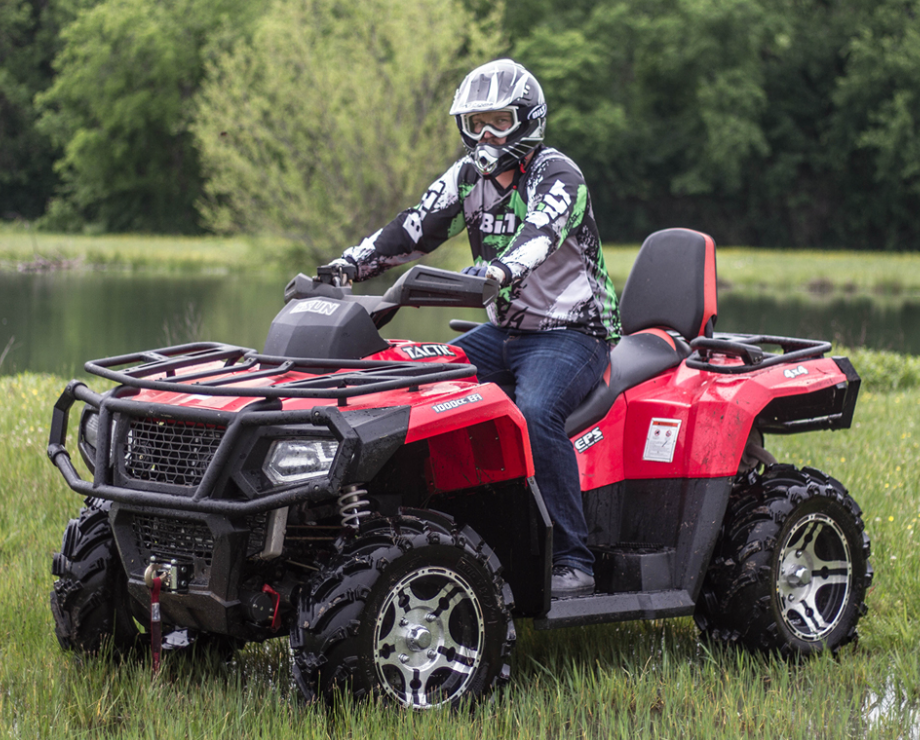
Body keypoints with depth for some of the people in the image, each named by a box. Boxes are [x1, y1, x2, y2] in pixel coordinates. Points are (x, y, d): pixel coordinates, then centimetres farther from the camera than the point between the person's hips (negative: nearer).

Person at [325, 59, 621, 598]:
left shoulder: (557, 175, -13)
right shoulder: (467, 178, 9)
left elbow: (538, 236, -32)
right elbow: (413, 229, 1)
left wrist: (497, 271, -52)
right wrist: (349, 265, -15)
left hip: (572, 333, -8)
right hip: (506, 330, 8)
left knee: (536, 412, -34)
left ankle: (573, 561, -29)